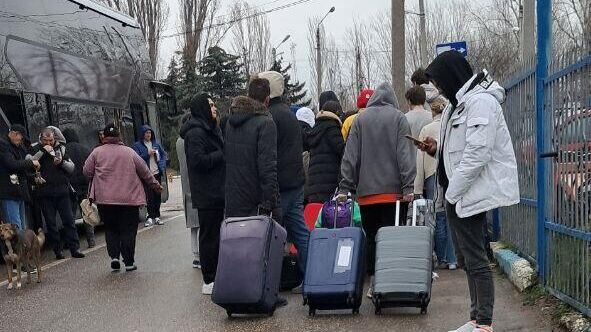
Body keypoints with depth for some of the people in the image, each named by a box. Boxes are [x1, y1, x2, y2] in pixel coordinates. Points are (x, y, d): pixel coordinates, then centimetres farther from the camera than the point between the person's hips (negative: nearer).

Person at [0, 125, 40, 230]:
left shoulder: (18, 147, 18)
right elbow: (12, 164, -20)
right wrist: (31, 163, -9)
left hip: (19, 191, 9)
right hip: (9, 192, -9)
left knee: (22, 228, 11)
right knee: (16, 228, -13)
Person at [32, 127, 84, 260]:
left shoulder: (61, 148, 10)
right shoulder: (37, 149, 5)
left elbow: (72, 168, 8)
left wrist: (62, 162, -11)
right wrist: (43, 151, -16)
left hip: (62, 191, 1)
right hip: (45, 193, -1)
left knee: (69, 220, -1)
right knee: (51, 223, 4)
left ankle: (75, 249, 2)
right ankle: (57, 251, 11)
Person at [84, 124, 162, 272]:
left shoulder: (97, 152, 2)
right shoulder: (129, 152, 5)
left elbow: (87, 171, 5)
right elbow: (144, 171, 10)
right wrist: (155, 185, 24)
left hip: (105, 199, 0)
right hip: (129, 198, 0)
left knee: (110, 229, 15)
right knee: (128, 230, 6)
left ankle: (114, 256, 1)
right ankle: (129, 262, 6)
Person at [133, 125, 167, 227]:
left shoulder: (156, 143, 11)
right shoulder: (137, 145, -1)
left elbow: (164, 154, 17)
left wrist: (162, 166, 3)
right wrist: (147, 154, -16)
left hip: (157, 173, 4)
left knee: (157, 195, 6)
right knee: (149, 196, -7)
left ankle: (156, 216, 14)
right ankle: (150, 217, -2)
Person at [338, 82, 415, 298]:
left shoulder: (360, 120, 8)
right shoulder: (398, 118, 3)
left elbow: (350, 156, 4)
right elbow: (405, 154, -5)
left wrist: (345, 187, 4)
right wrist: (408, 187, -9)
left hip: (366, 191, 2)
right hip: (394, 190, -2)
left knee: (371, 238, 8)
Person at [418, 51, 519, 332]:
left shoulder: (481, 101, -14)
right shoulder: (458, 104, 17)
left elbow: (477, 154, -22)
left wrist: (451, 193, -18)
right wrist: (438, 148, 4)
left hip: (470, 193, -10)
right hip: (457, 193, 10)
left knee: (475, 259, -5)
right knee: (467, 259, 14)